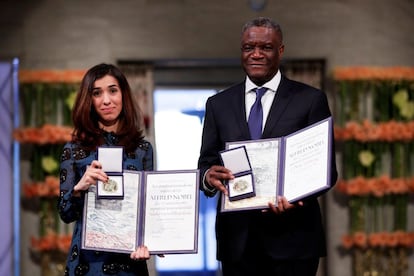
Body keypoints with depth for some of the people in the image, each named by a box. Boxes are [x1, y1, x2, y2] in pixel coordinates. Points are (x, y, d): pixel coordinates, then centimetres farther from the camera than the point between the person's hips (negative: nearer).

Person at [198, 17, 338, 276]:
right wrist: (209, 176, -15)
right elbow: (206, 164, 10)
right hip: (237, 238, 3)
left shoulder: (311, 99, 2)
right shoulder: (218, 104, 11)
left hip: (292, 237, -2)